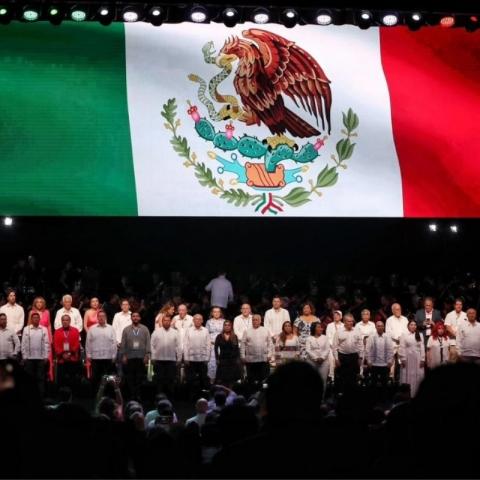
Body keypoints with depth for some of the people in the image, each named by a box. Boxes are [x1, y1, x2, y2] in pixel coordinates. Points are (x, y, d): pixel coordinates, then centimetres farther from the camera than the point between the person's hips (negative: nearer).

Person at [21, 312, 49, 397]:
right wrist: (24, 357, -2)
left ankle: (41, 395, 5)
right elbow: (24, 343, 1)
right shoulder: (26, 329, 1)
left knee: (41, 377, 2)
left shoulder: (44, 329, 1)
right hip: (29, 357, 0)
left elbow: (46, 343, 1)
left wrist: (46, 357, -3)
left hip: (41, 357, 0)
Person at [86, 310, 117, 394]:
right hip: (95, 358, 0)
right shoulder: (92, 329, 5)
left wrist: (114, 356, -1)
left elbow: (114, 343, 3)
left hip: (108, 357, 0)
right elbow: (88, 343, 6)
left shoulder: (110, 329, 5)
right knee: (95, 377, 3)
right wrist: (88, 355, 1)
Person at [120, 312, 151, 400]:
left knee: (140, 377, -1)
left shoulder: (145, 329, 6)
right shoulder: (126, 329, 7)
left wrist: (147, 355, -4)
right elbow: (123, 343, 6)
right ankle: (132, 395, 8)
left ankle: (138, 394, 7)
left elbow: (148, 343, 3)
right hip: (129, 357, 0)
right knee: (130, 378, 1)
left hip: (141, 357, 0)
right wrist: (123, 355, -1)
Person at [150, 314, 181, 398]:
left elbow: (178, 346, 4)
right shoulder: (156, 332, 4)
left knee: (171, 380, 2)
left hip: (171, 360, 0)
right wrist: (153, 358, 0)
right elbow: (152, 345, 4)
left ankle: (170, 396, 9)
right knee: (159, 379, 4)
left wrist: (179, 359, 0)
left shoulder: (175, 332, 5)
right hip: (159, 360, 0)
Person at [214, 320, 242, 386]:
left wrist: (238, 359, -1)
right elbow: (216, 348, 2)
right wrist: (217, 359, -4)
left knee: (232, 379, 1)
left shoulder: (235, 337, 6)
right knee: (221, 379, -4)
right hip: (222, 360, -1)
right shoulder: (219, 336, 2)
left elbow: (237, 349, 6)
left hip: (233, 360, 1)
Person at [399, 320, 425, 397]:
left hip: (417, 359, 2)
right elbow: (402, 348, -4)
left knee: (418, 377, 1)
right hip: (407, 359, -2)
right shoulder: (404, 335, 0)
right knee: (408, 377, 0)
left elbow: (422, 348, 6)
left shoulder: (420, 335, 9)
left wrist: (422, 359, -1)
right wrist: (403, 359, -11)